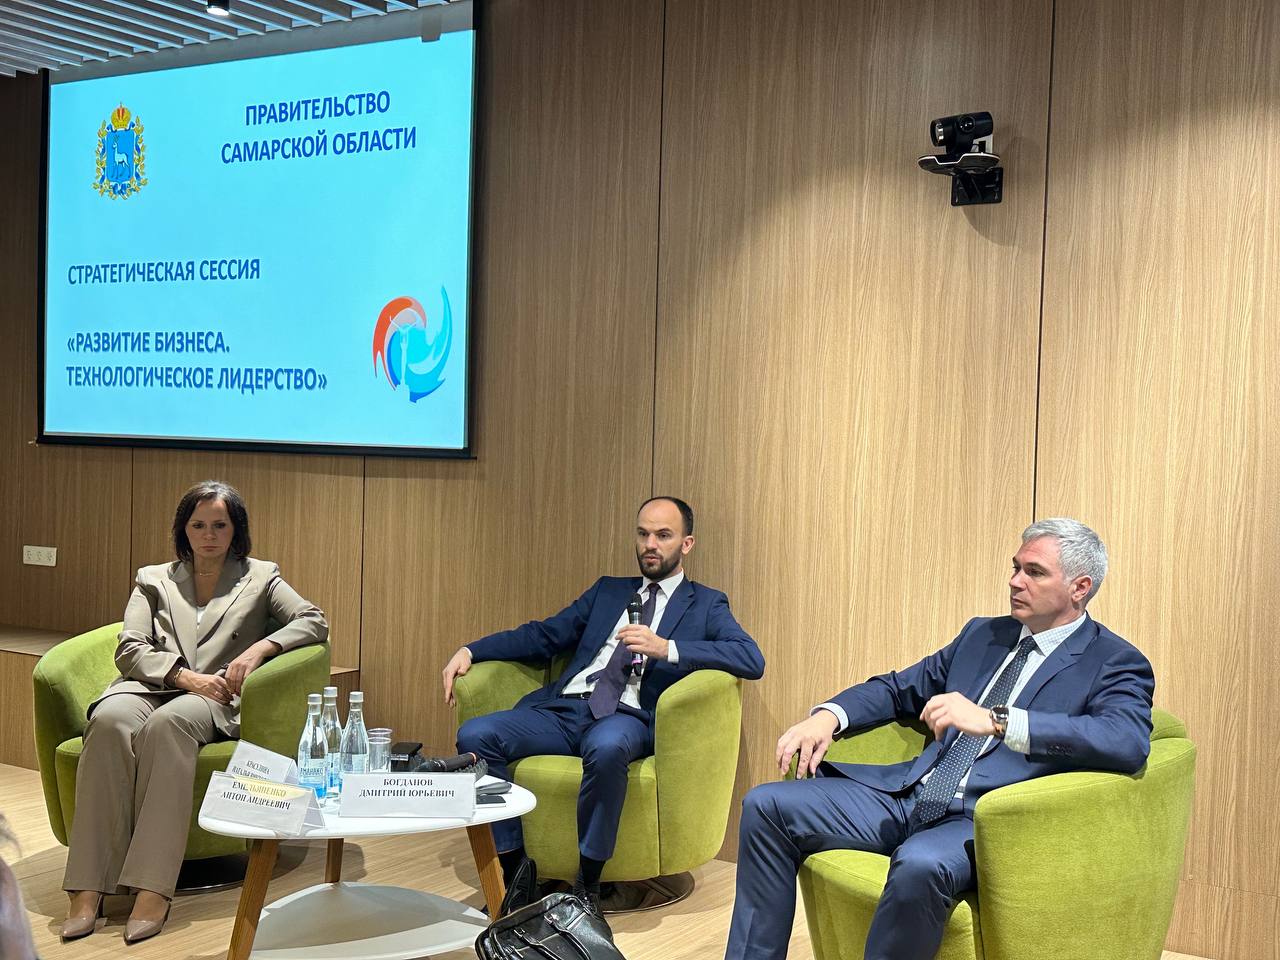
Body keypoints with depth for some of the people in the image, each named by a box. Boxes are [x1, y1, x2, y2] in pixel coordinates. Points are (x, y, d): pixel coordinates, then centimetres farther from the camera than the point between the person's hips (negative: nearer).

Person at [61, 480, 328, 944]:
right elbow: (128, 649, 9)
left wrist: (259, 648, -10)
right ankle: (88, 887, -38)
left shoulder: (260, 577, 20)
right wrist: (185, 676, -8)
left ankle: (153, 888, -44)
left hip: (216, 701, -2)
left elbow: (314, 622, 7)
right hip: (151, 687, 2)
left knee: (167, 723, -38)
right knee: (109, 719, -35)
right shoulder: (154, 579, 23)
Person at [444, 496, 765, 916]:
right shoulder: (608, 591, 27)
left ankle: (587, 885, -21)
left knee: (606, 747, -40)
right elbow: (543, 635, 24)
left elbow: (752, 659, -4)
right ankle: (516, 868, -7)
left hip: (628, 717, -4)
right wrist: (471, 651, 10)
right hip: (563, 708, 5)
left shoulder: (705, 604, 13)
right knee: (475, 736, -19)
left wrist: (666, 648, -15)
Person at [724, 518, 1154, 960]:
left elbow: (1129, 741, -22)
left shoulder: (1116, 663, -1)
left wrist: (994, 720, -29)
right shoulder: (983, 634, 19)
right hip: (912, 792, 7)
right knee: (766, 806, -5)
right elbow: (899, 689, 26)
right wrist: (828, 716, 3)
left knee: (919, 862, -40)